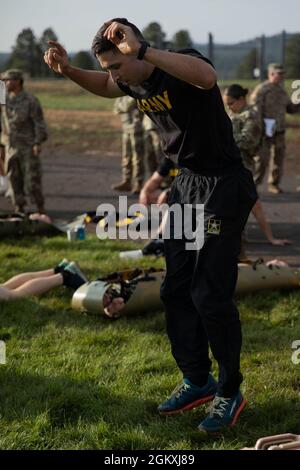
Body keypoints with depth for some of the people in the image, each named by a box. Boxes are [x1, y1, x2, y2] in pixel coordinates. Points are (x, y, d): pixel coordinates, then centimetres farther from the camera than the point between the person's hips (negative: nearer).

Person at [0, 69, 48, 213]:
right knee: (15, 181, 4)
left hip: (29, 147, -5)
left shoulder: (31, 100, -10)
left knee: (32, 180, -5)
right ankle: (19, 210, 13)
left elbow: (39, 123, -12)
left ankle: (40, 209, 10)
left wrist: (38, 143, -23)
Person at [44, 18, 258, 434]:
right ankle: (197, 382, 25)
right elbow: (103, 87, 27)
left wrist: (142, 49, -47)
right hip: (186, 183, 9)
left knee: (211, 296, -7)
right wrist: (68, 70, 7)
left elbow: (207, 77, -47)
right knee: (177, 290, 11)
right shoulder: (135, 82, 3)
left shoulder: (181, 66, -22)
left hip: (224, 185, -9)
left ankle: (230, 393, 9)